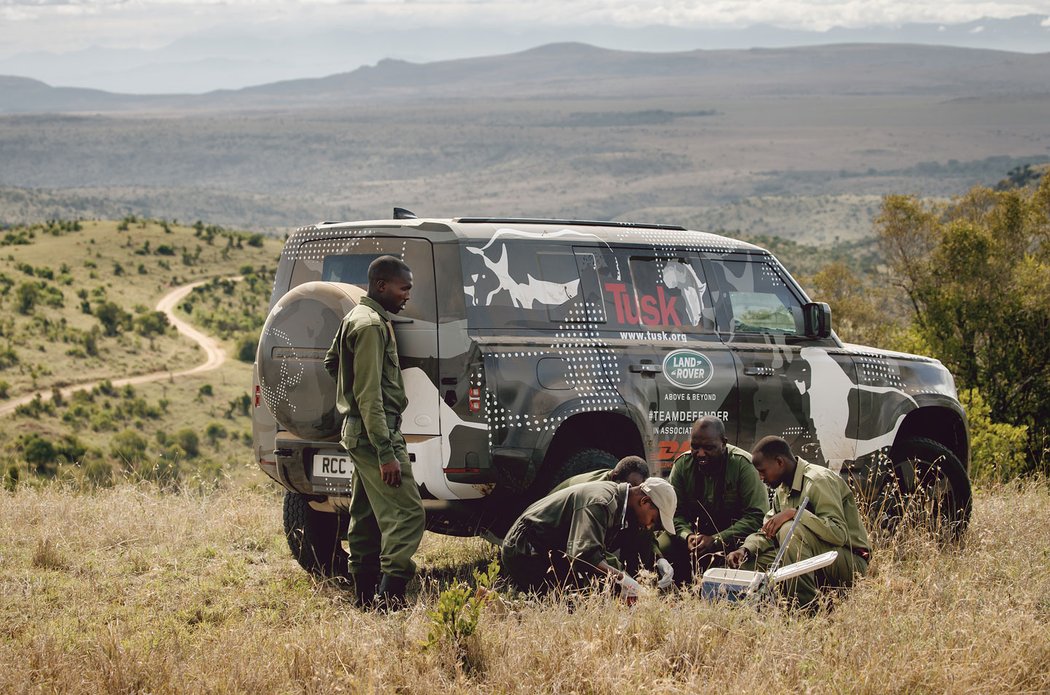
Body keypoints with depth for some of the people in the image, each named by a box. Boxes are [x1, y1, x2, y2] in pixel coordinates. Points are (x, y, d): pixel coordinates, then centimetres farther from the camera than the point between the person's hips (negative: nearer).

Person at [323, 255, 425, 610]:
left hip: (358, 432, 11)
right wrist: (386, 453, -24)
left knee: (366, 517, 12)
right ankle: (390, 597, -23)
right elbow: (369, 395, -22)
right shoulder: (371, 325, -16)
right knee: (406, 514, -16)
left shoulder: (356, 318, 15)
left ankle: (366, 598, 16)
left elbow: (331, 362, 31)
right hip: (375, 434, -11)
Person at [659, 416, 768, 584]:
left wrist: (716, 540, -29)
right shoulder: (682, 464, -4)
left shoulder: (743, 464, -16)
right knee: (662, 547, -25)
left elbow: (757, 516, -21)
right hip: (694, 531, 3)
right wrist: (687, 535, -26)